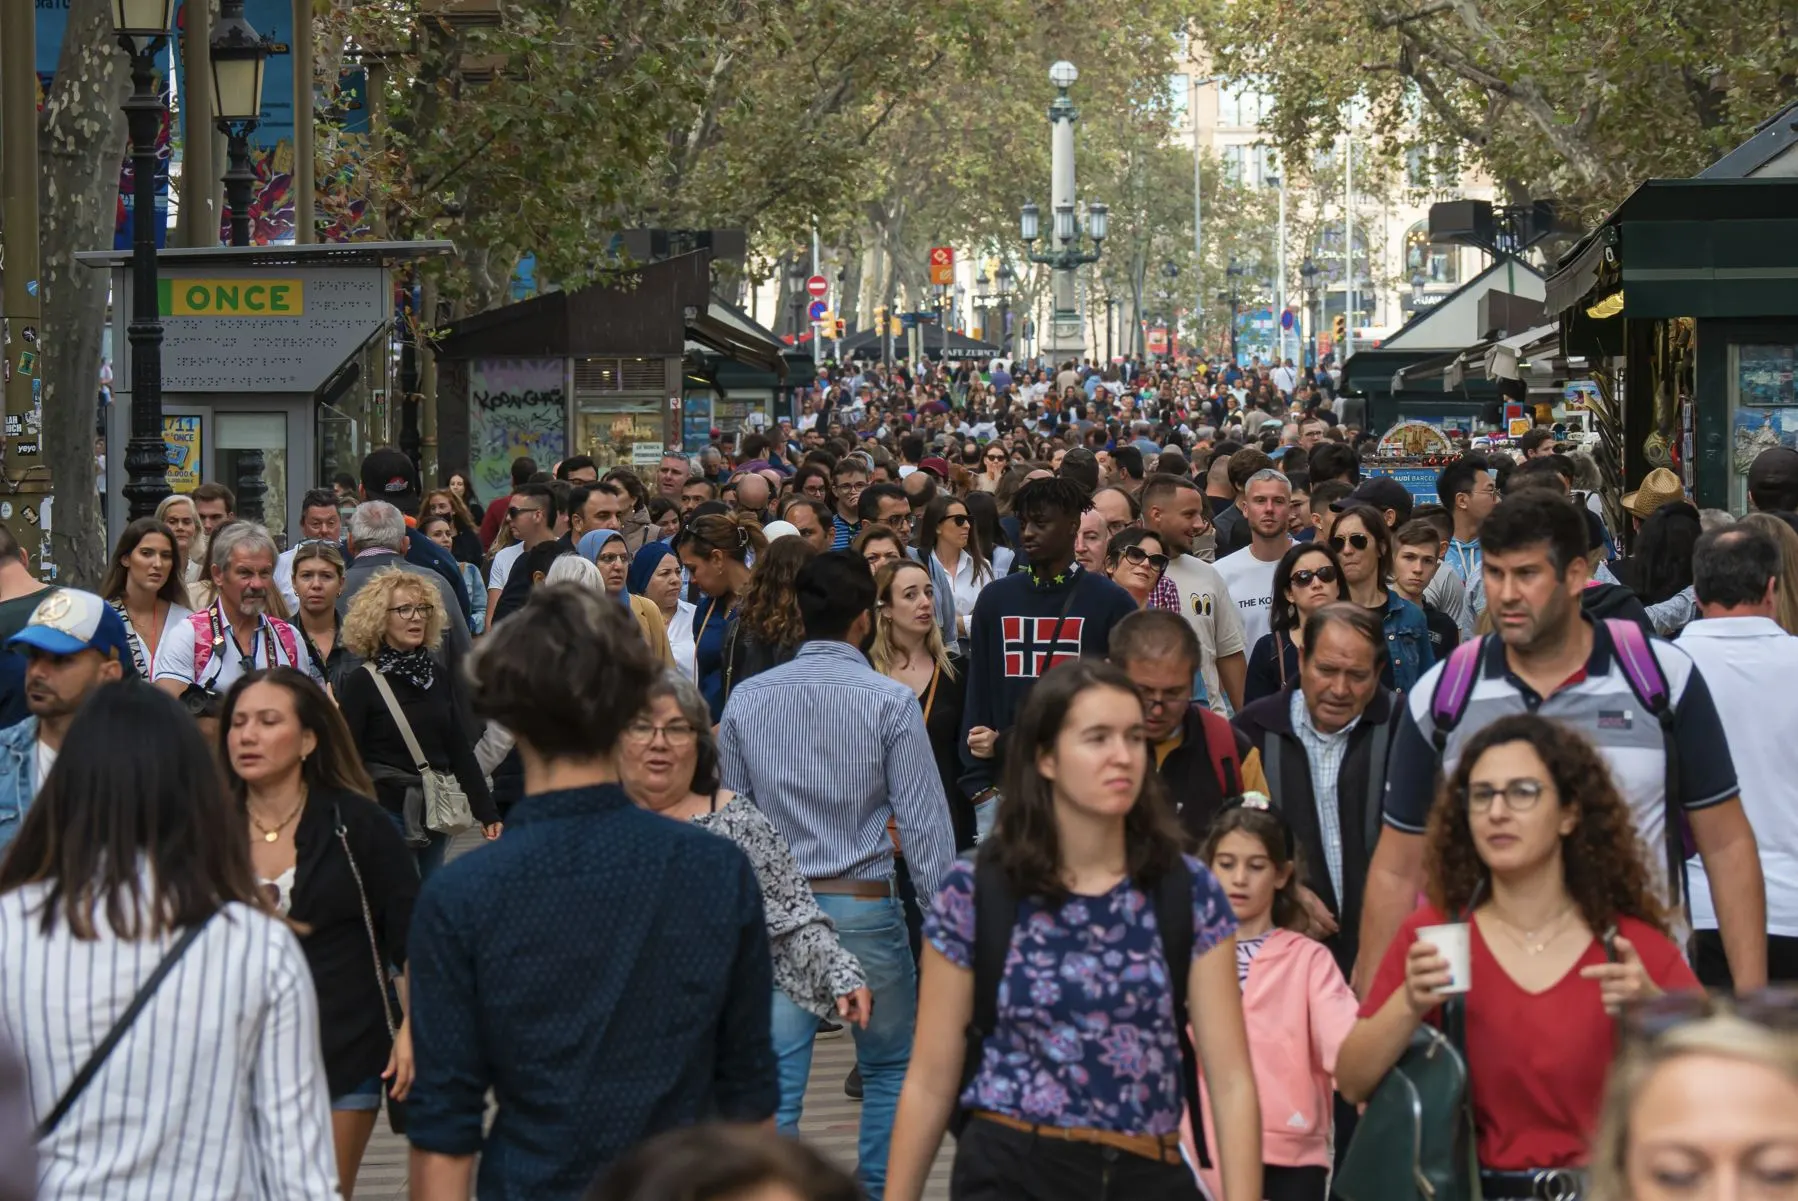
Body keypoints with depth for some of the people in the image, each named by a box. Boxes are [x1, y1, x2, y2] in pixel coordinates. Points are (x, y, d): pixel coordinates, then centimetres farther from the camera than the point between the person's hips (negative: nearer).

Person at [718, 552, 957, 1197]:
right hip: (864, 905, -2)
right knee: (890, 1064, 14)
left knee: (775, 1077, 2)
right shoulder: (890, 700, -8)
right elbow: (923, 821, -9)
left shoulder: (747, 699, 3)